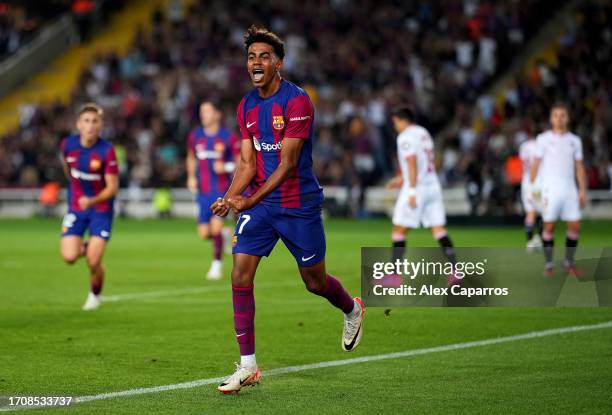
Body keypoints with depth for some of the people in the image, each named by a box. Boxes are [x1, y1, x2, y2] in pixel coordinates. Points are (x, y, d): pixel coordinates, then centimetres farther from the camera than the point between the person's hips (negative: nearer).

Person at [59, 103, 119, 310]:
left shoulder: (107, 151, -21)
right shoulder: (68, 144, -10)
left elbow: (112, 188, -19)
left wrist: (92, 200, -35)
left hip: (101, 209, -3)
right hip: (76, 207, 3)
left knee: (94, 263, -9)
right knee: (69, 257, -14)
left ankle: (95, 295, 24)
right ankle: (85, 247, 23)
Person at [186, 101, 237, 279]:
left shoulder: (228, 138, -6)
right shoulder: (195, 135, 5)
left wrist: (226, 167, -18)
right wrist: (191, 176, 7)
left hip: (222, 190, -4)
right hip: (203, 191, 4)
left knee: (216, 227, -17)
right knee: (204, 234, 1)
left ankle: (217, 264, 3)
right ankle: (224, 236, 35)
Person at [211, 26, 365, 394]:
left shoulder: (297, 101, -14)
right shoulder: (246, 107, 6)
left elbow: (288, 163, -19)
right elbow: (247, 163, 6)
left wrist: (250, 200, -26)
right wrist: (230, 198, -14)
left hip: (299, 205, -5)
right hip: (258, 204, 5)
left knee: (315, 281, 8)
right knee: (241, 276, -9)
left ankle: (353, 310, 44)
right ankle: (248, 366, -4)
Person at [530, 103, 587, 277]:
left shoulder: (575, 140, 12)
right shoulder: (543, 139, 3)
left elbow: (579, 167, 13)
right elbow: (536, 164, 3)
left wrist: (582, 190, 7)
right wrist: (532, 186, -4)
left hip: (570, 189, 3)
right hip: (550, 189, -3)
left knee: (575, 226, -2)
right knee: (549, 226, -5)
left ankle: (569, 262, 12)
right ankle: (548, 264, 4)